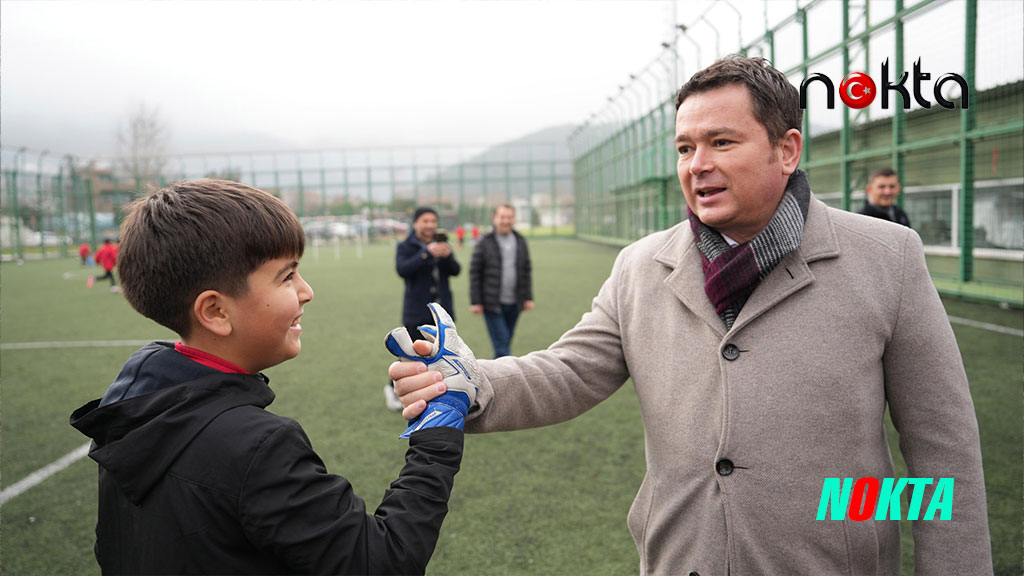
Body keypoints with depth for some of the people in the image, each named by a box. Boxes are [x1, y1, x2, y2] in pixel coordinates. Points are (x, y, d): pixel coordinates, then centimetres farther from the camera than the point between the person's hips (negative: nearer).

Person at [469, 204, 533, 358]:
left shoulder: (520, 241, 9)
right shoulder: (485, 242, -4)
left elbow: (526, 271, 15)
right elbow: (474, 273, -3)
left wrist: (528, 298, 9)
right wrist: (475, 302, -7)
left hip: (514, 304, 5)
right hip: (493, 304, -4)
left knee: (505, 343, 11)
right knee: (501, 342, -9)